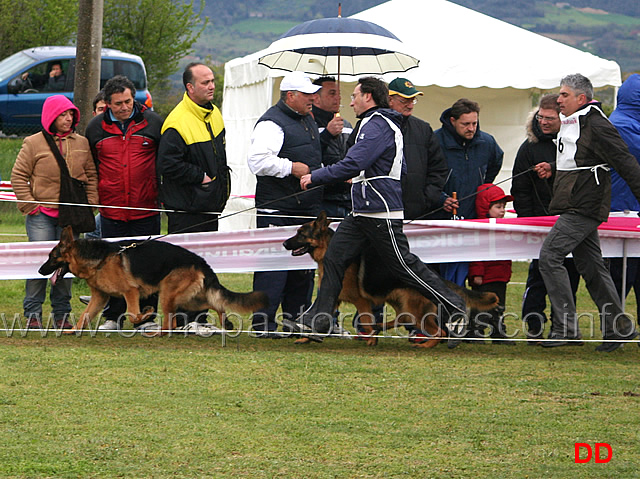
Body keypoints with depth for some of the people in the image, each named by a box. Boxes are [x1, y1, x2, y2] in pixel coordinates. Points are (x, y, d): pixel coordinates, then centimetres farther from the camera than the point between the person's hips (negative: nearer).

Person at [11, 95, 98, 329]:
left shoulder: (82, 144, 10)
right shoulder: (33, 143, -1)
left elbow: (92, 176, 16)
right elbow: (18, 176, 1)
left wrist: (90, 202, 4)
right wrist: (29, 204, -5)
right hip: (41, 214, -3)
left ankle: (62, 313, 12)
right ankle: (33, 313, 0)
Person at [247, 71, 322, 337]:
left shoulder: (308, 121, 19)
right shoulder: (272, 123, -12)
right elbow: (257, 160, -23)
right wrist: (290, 167, -21)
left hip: (307, 206, 9)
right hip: (277, 209, -9)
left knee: (304, 265, 11)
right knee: (273, 265, -9)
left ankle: (297, 319, 18)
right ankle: (263, 322, -6)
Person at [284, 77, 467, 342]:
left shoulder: (377, 126, -15)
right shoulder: (381, 124, 19)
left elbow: (352, 165, -24)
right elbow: (400, 169, 28)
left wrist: (315, 177, -15)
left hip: (380, 213, -11)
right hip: (362, 213, 11)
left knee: (404, 265, -6)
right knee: (334, 258, 5)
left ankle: (455, 307, 2)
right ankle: (317, 319, 4)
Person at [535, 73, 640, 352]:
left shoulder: (597, 126, -14)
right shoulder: (570, 125, 16)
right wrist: (552, 170, 18)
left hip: (584, 208, -10)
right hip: (573, 208, 10)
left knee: (550, 255, -14)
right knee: (590, 266, 11)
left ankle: (567, 327, -14)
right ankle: (618, 327, 16)